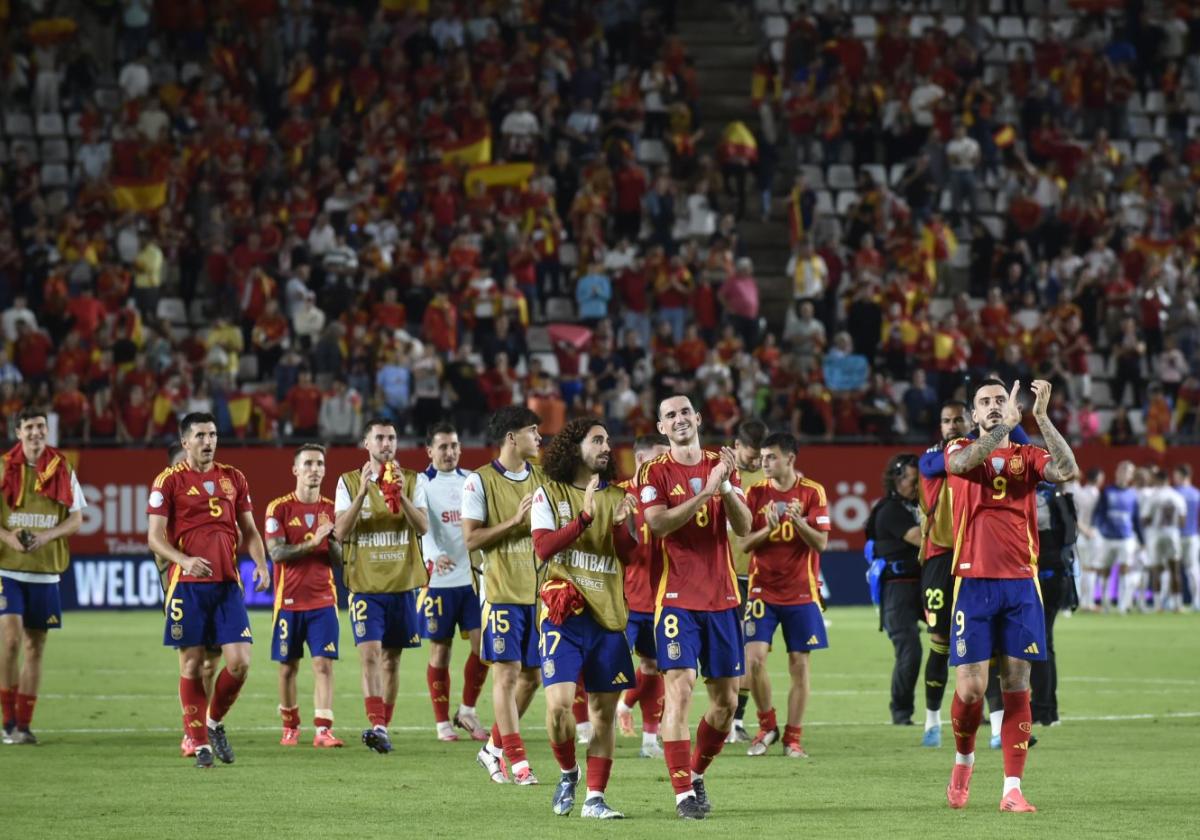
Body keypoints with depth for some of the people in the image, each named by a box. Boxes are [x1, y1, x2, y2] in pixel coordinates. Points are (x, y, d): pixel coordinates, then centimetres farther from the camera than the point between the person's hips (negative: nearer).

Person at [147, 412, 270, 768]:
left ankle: (215, 722, 19)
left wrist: (261, 563, -1)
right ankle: (200, 742, 8)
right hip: (188, 585, -3)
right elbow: (154, 536, -5)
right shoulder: (170, 480, -1)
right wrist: (184, 561, -23)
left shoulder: (233, 478, 12)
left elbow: (249, 531, 17)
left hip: (227, 582, 3)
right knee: (192, 664, -1)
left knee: (239, 662, -6)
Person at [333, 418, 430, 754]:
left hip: (403, 584, 2)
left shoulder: (411, 481, 6)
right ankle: (377, 727, -23)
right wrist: (362, 493, -18)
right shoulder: (349, 482, 3)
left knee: (391, 659, 8)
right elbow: (340, 532, -7)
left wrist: (401, 495, -20)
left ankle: (383, 727, 16)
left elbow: (423, 527, -5)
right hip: (365, 584, -2)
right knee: (370, 653, -15)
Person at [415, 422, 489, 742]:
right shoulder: (422, 484, -4)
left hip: (472, 576, 4)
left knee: (483, 644, -4)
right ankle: (443, 723, 11)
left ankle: (467, 712, 13)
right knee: (440, 650, 2)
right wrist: (433, 557, -37)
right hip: (439, 581, -4)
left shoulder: (471, 481, 11)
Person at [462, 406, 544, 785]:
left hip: (538, 591, 6)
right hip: (502, 592, -6)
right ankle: (517, 761, -3)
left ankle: (494, 749, 22)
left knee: (532, 675, 7)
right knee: (507, 673, -7)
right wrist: (514, 520, -19)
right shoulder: (480, 481, -6)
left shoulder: (541, 478, 10)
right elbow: (471, 539, -10)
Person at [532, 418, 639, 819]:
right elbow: (543, 547, -12)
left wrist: (620, 524, -15)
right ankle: (567, 773, 11)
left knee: (604, 710, 3)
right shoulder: (549, 493, 1)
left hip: (608, 616, 3)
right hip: (563, 615, -3)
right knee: (559, 703, -15)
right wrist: (585, 516, -21)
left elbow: (631, 557, 5)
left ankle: (595, 797, 10)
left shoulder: (616, 496, 10)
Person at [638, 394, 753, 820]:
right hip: (676, 598, -4)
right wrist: (707, 490, -23)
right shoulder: (653, 472, -1)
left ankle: (697, 773, 27)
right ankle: (683, 793, -13)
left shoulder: (721, 466, 10)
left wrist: (726, 486, -15)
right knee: (679, 690, -15)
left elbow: (743, 527, 1)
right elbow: (659, 523, -17)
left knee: (726, 701, 6)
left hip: (721, 597, 4)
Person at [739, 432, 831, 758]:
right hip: (762, 590, 1)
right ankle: (767, 726, 9)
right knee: (754, 659, -11)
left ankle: (793, 738, 9)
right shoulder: (756, 493, 2)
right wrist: (768, 529, -18)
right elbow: (744, 543, 0)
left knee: (799, 665, 1)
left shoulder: (812, 493, -2)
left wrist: (798, 522, -22)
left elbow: (820, 543, -5)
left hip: (801, 592, -1)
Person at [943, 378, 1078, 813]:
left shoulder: (1028, 455, 10)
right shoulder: (959, 451, 7)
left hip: (1020, 584, 1)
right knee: (971, 687, -6)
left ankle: (1012, 789, 1)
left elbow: (1068, 470, -11)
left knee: (1016, 686, -2)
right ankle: (963, 759, 23)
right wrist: (1006, 424, -23)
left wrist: (1041, 417, -15)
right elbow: (963, 462, -18)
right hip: (974, 581, -1)